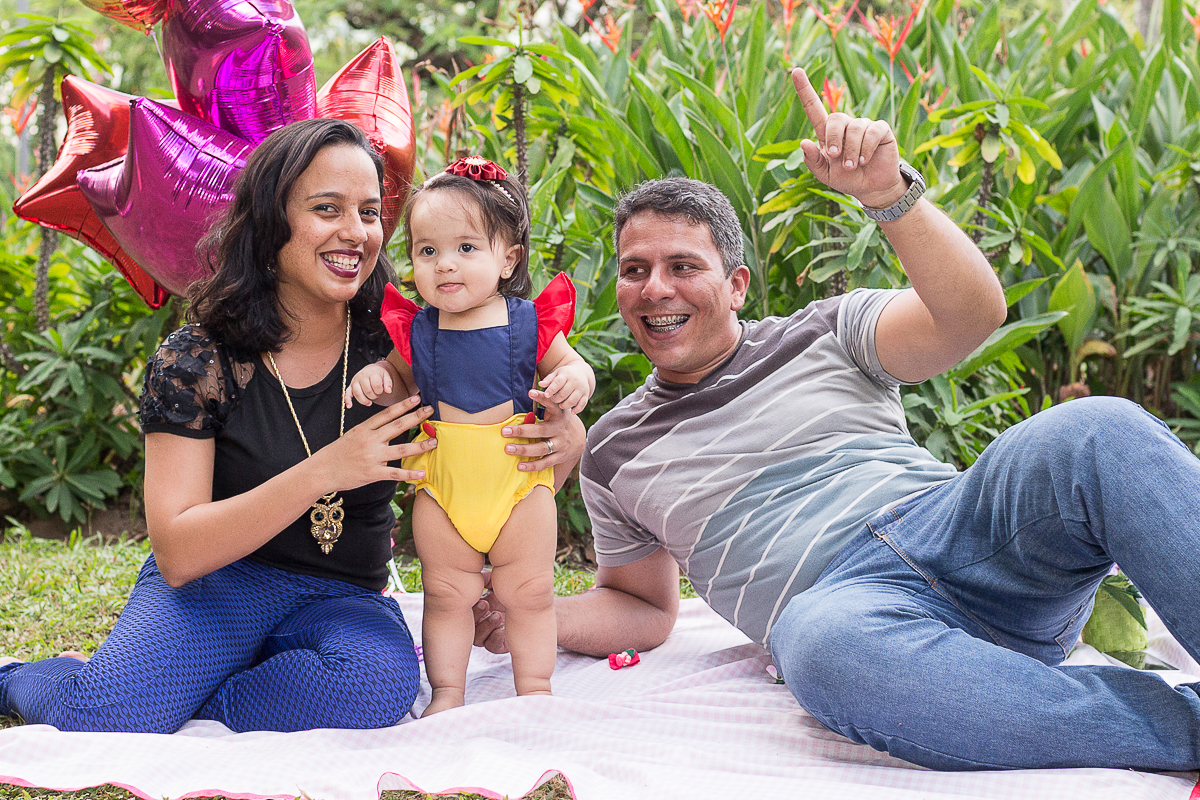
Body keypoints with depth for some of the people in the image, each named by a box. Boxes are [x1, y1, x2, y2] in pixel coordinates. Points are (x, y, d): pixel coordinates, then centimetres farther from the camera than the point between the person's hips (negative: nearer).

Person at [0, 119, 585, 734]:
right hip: (215, 583, -2)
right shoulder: (195, 359, -11)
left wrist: (560, 439, -26)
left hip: (342, 596, 2)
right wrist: (323, 473, -28)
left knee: (379, 685, -34)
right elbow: (176, 554, -16)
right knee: (94, 721, -29)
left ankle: (177, 705, -8)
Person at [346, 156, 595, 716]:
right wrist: (375, 377, -6)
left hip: (519, 476, -1)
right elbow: (402, 380, 15)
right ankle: (447, 693, 23)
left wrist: (573, 381, -16)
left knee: (530, 591, 8)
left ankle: (534, 687, 25)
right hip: (442, 482, 1)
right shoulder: (416, 328, -1)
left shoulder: (528, 321, -5)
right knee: (446, 595, 9)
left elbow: (568, 365, 7)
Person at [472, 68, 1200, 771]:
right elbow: (643, 607, 29)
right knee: (824, 640, -41)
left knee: (1098, 432, -29)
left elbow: (971, 315, 0)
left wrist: (888, 192, -15)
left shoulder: (827, 336, 16)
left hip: (962, 538, 1)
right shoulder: (615, 452, 22)